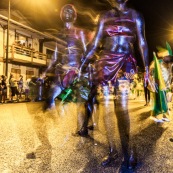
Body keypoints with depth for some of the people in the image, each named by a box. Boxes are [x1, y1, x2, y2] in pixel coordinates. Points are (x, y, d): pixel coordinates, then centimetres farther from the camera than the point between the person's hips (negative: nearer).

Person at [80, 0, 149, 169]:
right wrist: (82, 65, 3)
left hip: (125, 61, -2)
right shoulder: (105, 16, 15)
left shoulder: (135, 15, 12)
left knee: (121, 105, -14)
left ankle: (127, 152, -4)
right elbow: (94, 44, 11)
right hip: (106, 61, 2)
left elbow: (142, 43, 6)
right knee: (106, 104, -3)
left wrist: (146, 68, -3)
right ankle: (112, 150, 7)